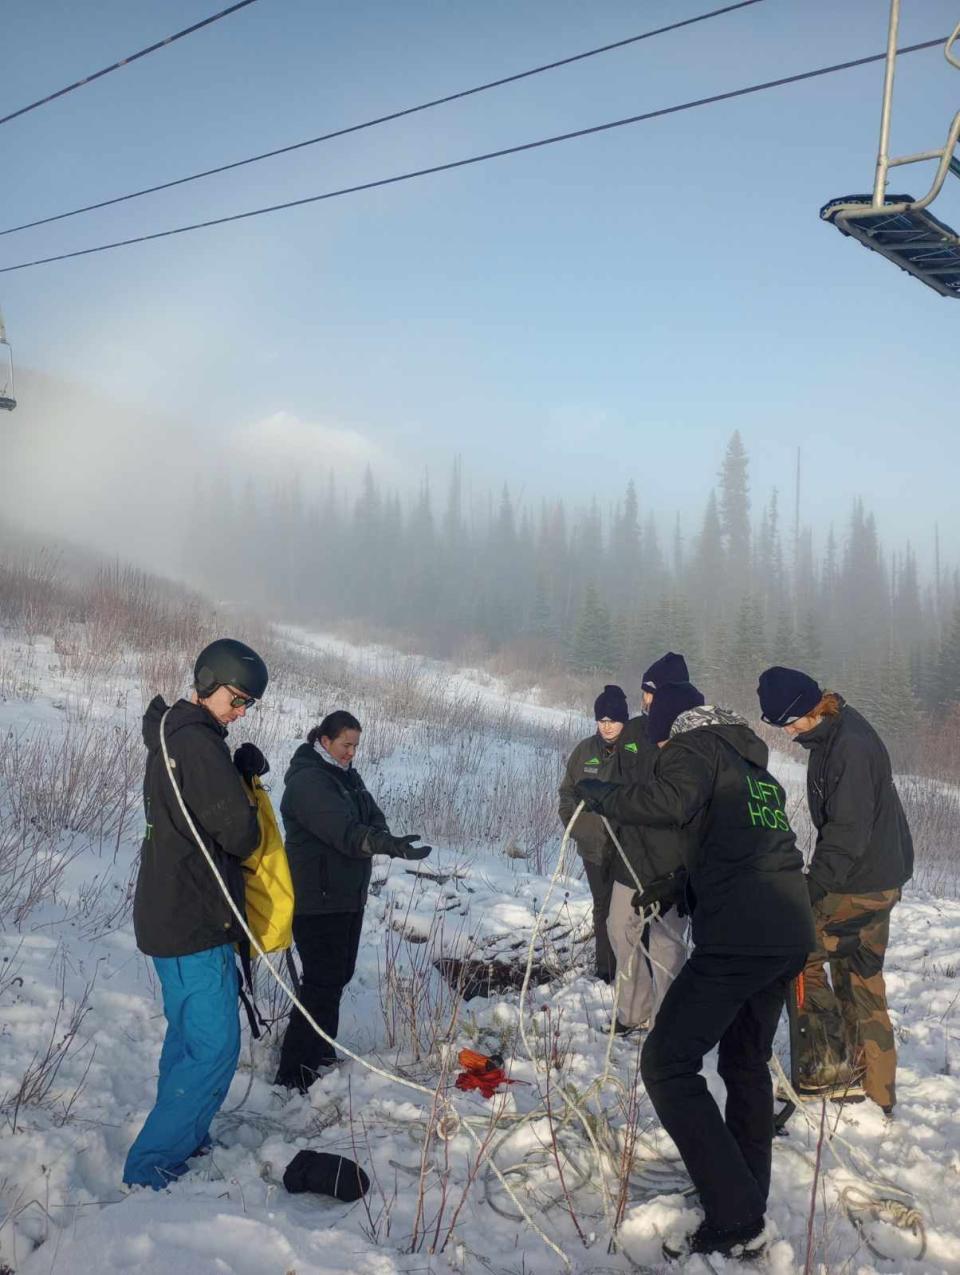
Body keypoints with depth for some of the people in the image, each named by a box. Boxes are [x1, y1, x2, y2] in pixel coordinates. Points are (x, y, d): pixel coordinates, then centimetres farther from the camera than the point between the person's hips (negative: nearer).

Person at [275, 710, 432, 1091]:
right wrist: (389, 844, -44)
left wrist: (387, 842, -17)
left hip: (348, 895, 9)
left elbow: (371, 818, 6)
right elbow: (344, 830, -31)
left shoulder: (347, 776, 12)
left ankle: (321, 1053, 31)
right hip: (316, 899, -9)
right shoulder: (308, 780, -19)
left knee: (337, 976, 17)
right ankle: (294, 1074, -2)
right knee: (323, 982, -9)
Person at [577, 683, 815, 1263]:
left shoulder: (694, 743, -1)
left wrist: (603, 795, -8)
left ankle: (736, 1219, -9)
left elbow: (670, 801, -23)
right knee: (747, 1063, 20)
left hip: (738, 936, -9)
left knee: (667, 1064, -5)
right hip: (792, 933, 9)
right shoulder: (752, 760, 24)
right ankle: (747, 1218, 27)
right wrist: (678, 888, 29)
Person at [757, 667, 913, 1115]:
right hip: (876, 879, 10)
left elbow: (848, 833, -25)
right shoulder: (831, 735, 7)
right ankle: (875, 1090, 25)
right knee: (860, 978, 15)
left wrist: (811, 888, -24)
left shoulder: (851, 745, -24)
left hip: (862, 883, -10)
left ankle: (830, 1060, 3)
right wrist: (817, 880, 15)